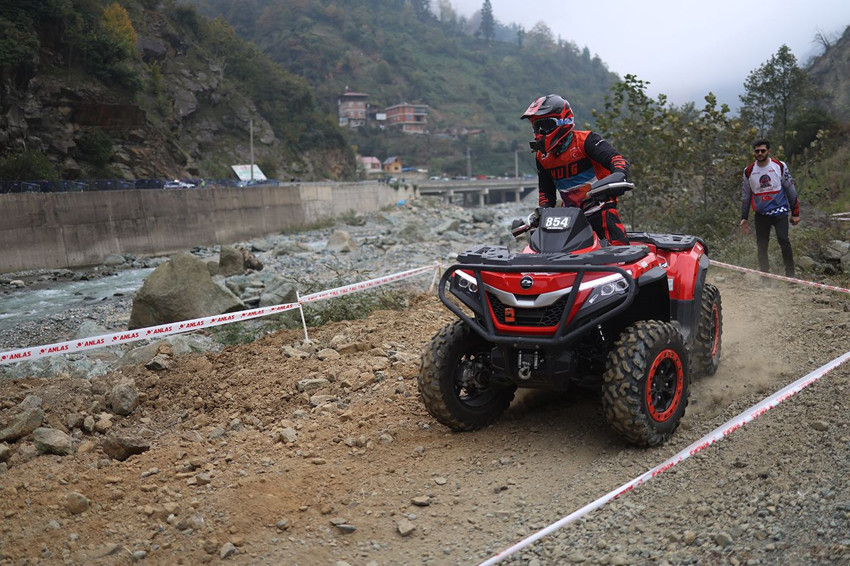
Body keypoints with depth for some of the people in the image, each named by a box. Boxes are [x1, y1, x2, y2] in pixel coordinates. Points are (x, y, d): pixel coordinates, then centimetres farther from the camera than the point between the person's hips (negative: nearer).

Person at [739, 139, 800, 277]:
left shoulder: (780, 166, -1)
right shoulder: (749, 171, 3)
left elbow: (791, 190, 4)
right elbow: (745, 196, 12)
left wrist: (795, 213, 2)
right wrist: (744, 218, 9)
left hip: (779, 211, -2)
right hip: (761, 214, 2)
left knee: (783, 240, -15)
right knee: (761, 246, 2)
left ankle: (790, 274, -7)